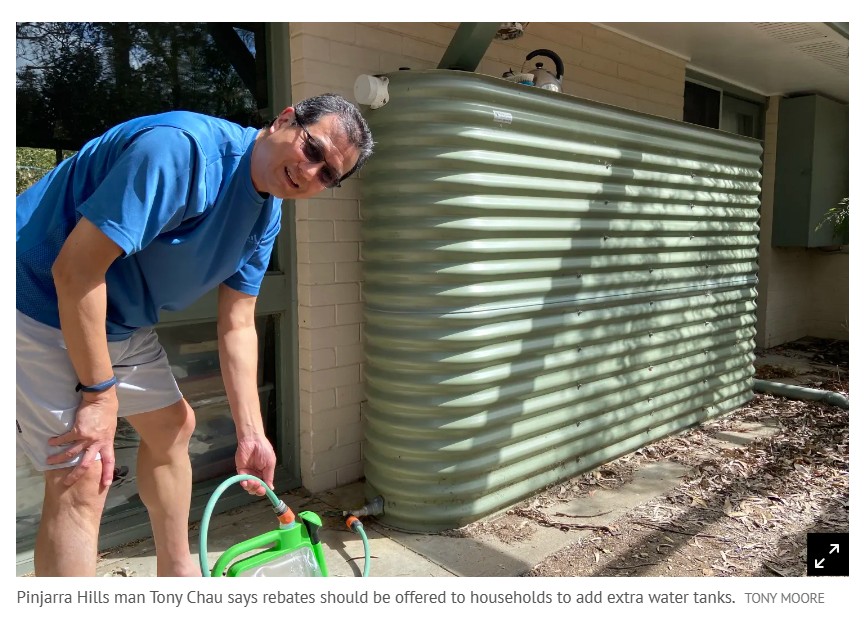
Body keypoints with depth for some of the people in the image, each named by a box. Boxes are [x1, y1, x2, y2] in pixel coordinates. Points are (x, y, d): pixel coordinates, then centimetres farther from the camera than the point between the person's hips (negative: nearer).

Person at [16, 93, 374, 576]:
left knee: (173, 425, 17)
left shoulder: (267, 217, -2)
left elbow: (237, 328, 0)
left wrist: (251, 435, -2)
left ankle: (178, 569, 39)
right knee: (83, 477, -12)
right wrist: (99, 392, -23)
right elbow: (75, 269, -30)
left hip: (120, 319, 9)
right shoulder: (183, 147, -30)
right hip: (44, 302, -9)